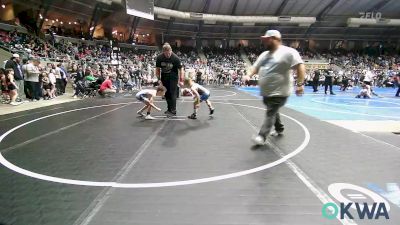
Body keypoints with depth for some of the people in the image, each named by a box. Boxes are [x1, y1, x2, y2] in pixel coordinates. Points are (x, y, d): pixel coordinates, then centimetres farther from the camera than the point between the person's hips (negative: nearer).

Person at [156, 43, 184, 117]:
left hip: (173, 76, -4)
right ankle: (169, 109, 21)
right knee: (166, 93, 8)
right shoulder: (159, 58, -13)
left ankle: (173, 110, -6)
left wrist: (181, 80, -20)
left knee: (172, 93, -10)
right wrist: (159, 79, -5)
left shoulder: (175, 58, -22)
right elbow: (157, 69, -2)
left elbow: (180, 69, -15)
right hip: (164, 76, 4)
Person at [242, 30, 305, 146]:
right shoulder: (264, 54, 13)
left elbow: (300, 66, -17)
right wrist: (249, 75, -4)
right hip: (266, 92, 9)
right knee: (273, 111, 22)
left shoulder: (288, 52, -11)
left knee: (270, 113, -9)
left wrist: (300, 84, -25)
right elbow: (255, 67, 17)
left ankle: (262, 136, -8)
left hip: (279, 92, -8)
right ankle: (279, 129, 43)